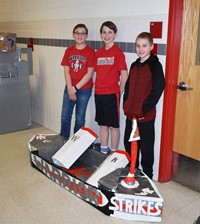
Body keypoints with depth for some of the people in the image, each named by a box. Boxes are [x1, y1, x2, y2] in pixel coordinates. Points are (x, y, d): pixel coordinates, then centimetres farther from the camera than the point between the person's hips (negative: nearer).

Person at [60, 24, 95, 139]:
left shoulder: (90, 52, -6)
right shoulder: (69, 51, 6)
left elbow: (89, 73, -10)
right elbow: (66, 71, 3)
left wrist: (76, 88, -12)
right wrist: (70, 89, -7)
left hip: (84, 89, -3)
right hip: (70, 88, 4)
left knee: (80, 118, 6)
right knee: (65, 116, 6)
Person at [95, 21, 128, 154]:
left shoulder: (118, 52, -8)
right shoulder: (98, 52, 9)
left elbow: (124, 76, -9)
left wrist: (119, 93, -4)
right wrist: (97, 87, 8)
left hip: (112, 94, -6)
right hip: (99, 94, 6)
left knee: (113, 125, 5)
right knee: (102, 124, 15)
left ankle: (113, 153, 17)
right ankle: (103, 152, 28)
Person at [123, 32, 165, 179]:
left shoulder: (155, 65, -8)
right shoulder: (134, 65, 12)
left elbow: (158, 90, -15)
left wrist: (144, 108, -16)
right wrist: (126, 104, 6)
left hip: (146, 116, -7)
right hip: (130, 114, 7)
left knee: (146, 148, 4)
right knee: (129, 144, 17)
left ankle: (147, 176, 21)